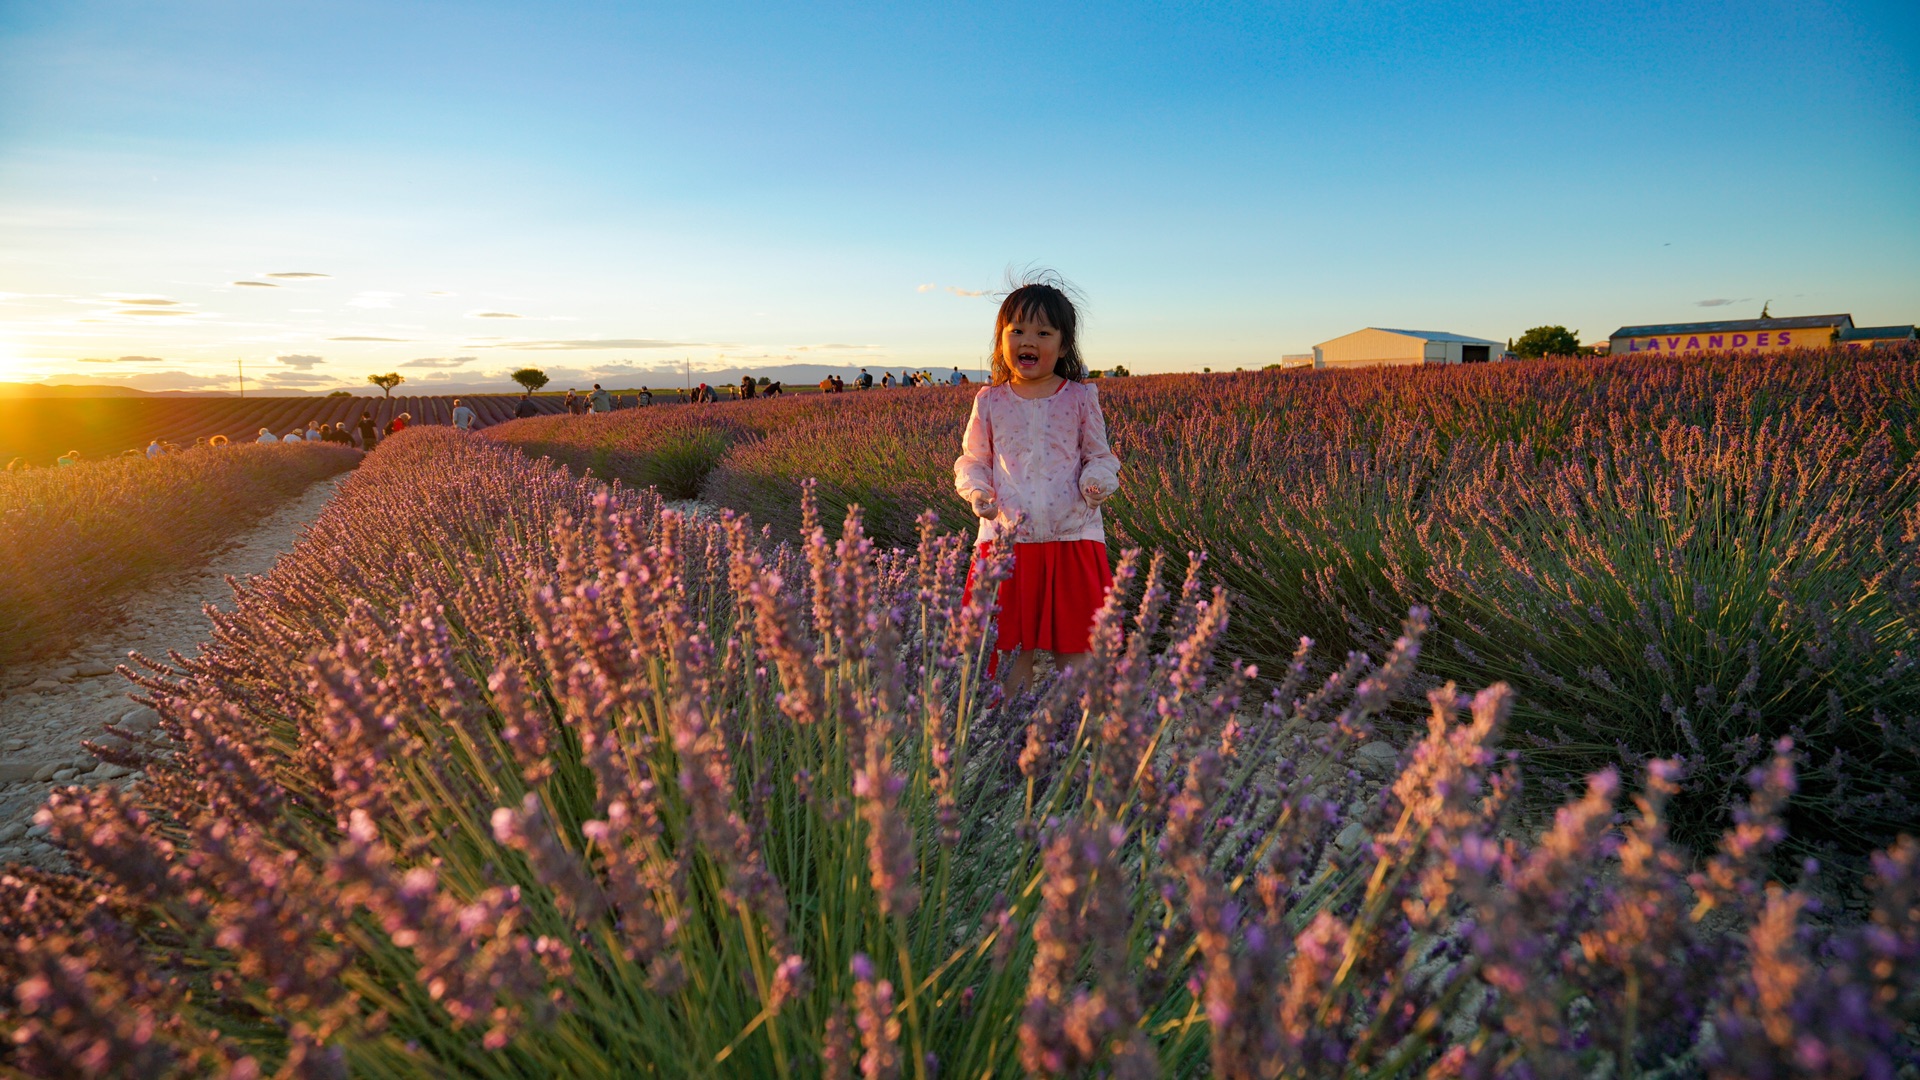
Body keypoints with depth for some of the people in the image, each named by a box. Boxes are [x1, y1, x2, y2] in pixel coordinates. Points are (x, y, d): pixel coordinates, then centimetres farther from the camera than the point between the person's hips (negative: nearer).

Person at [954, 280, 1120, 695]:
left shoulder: (1081, 398, 3)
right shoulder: (989, 402, 5)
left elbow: (1100, 456, 8)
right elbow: (973, 460, 13)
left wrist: (1098, 481, -15)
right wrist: (976, 490, -9)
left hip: (1071, 537, -1)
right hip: (1008, 537, 1)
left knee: (1074, 652, 6)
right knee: (1011, 652, 8)